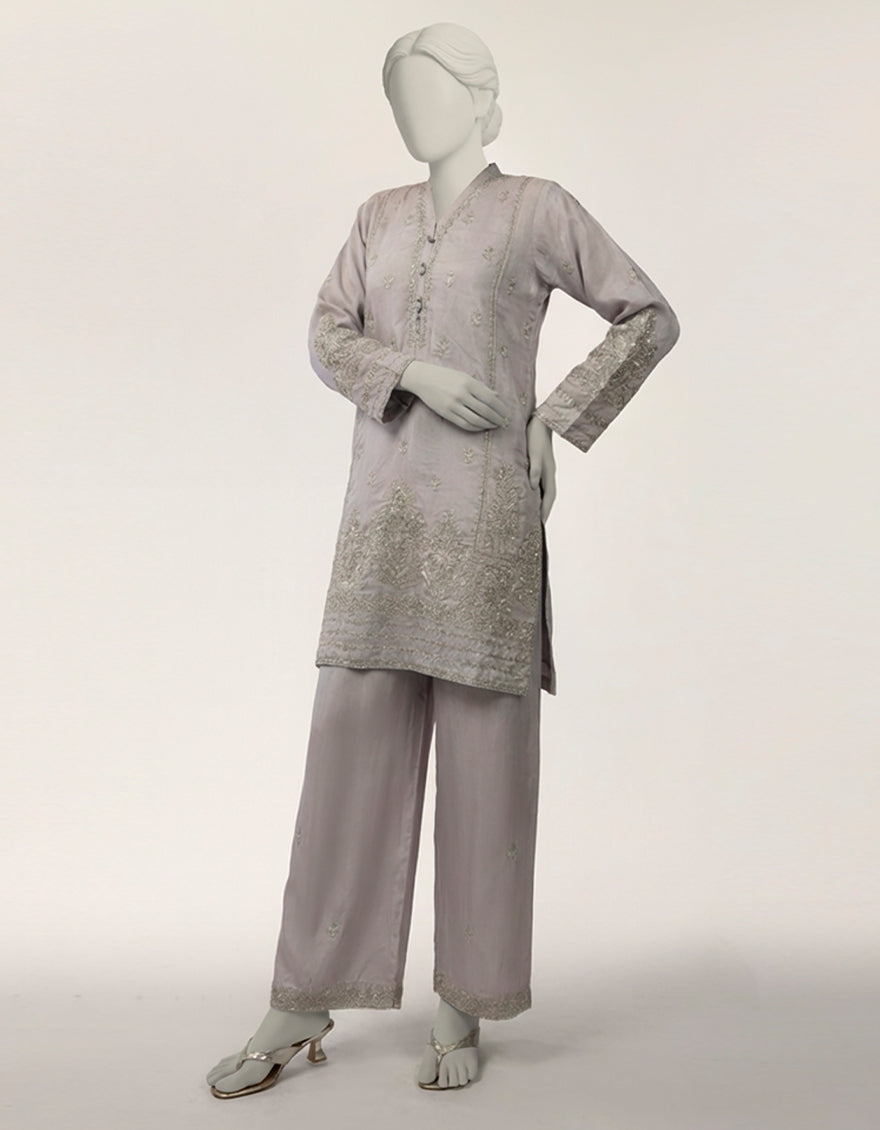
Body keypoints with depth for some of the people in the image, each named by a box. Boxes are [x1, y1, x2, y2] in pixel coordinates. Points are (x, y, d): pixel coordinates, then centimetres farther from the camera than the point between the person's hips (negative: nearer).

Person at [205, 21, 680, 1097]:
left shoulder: (538, 209, 4)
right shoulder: (379, 215, 17)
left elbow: (651, 317, 6)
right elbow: (327, 335, 7)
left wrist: (559, 416, -2)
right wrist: (417, 373, -11)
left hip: (486, 507, -4)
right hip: (383, 506, 4)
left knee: (483, 750, 0)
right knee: (351, 743, 2)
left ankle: (464, 1010, 13)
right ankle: (301, 1006, 11)